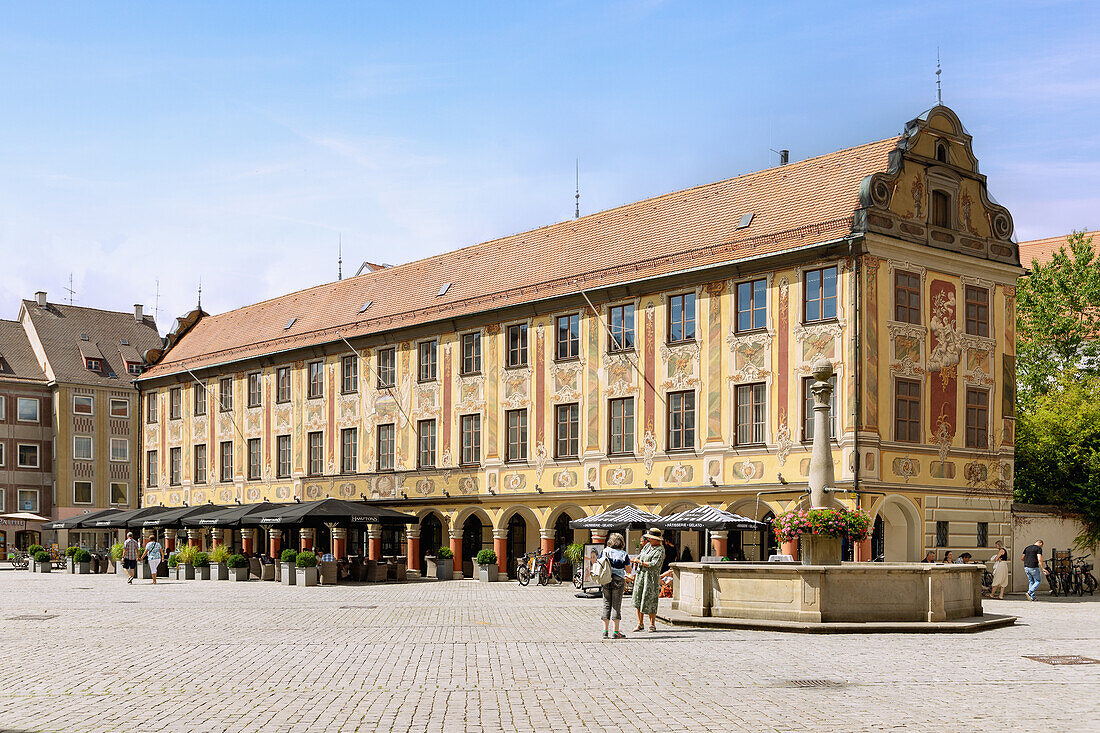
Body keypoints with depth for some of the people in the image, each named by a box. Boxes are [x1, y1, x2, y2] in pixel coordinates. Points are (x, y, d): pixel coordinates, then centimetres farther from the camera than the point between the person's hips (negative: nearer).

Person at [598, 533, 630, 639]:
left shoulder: (606, 551, 5)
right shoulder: (624, 554, -1)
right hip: (618, 580, -2)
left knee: (607, 604, 8)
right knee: (616, 605, 2)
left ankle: (605, 631, 8)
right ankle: (616, 632, 2)